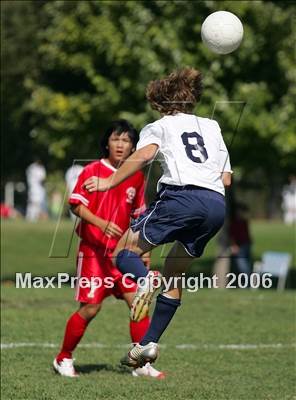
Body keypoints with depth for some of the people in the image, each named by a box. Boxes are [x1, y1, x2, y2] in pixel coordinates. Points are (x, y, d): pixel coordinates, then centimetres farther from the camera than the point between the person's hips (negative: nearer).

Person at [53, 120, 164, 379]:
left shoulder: (137, 176, 8)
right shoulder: (93, 170, -7)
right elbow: (77, 206, -13)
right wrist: (102, 224, -27)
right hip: (93, 250, -5)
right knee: (91, 308, -6)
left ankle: (142, 364, 2)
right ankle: (63, 359, 12)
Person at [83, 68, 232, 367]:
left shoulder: (159, 126, 16)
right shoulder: (212, 126, 30)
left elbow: (145, 153, -8)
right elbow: (226, 179, 23)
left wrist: (110, 182, -8)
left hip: (182, 196, -5)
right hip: (217, 205, 5)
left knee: (123, 252, 4)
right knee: (173, 274, 18)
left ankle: (144, 281, -31)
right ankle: (148, 344, 11)